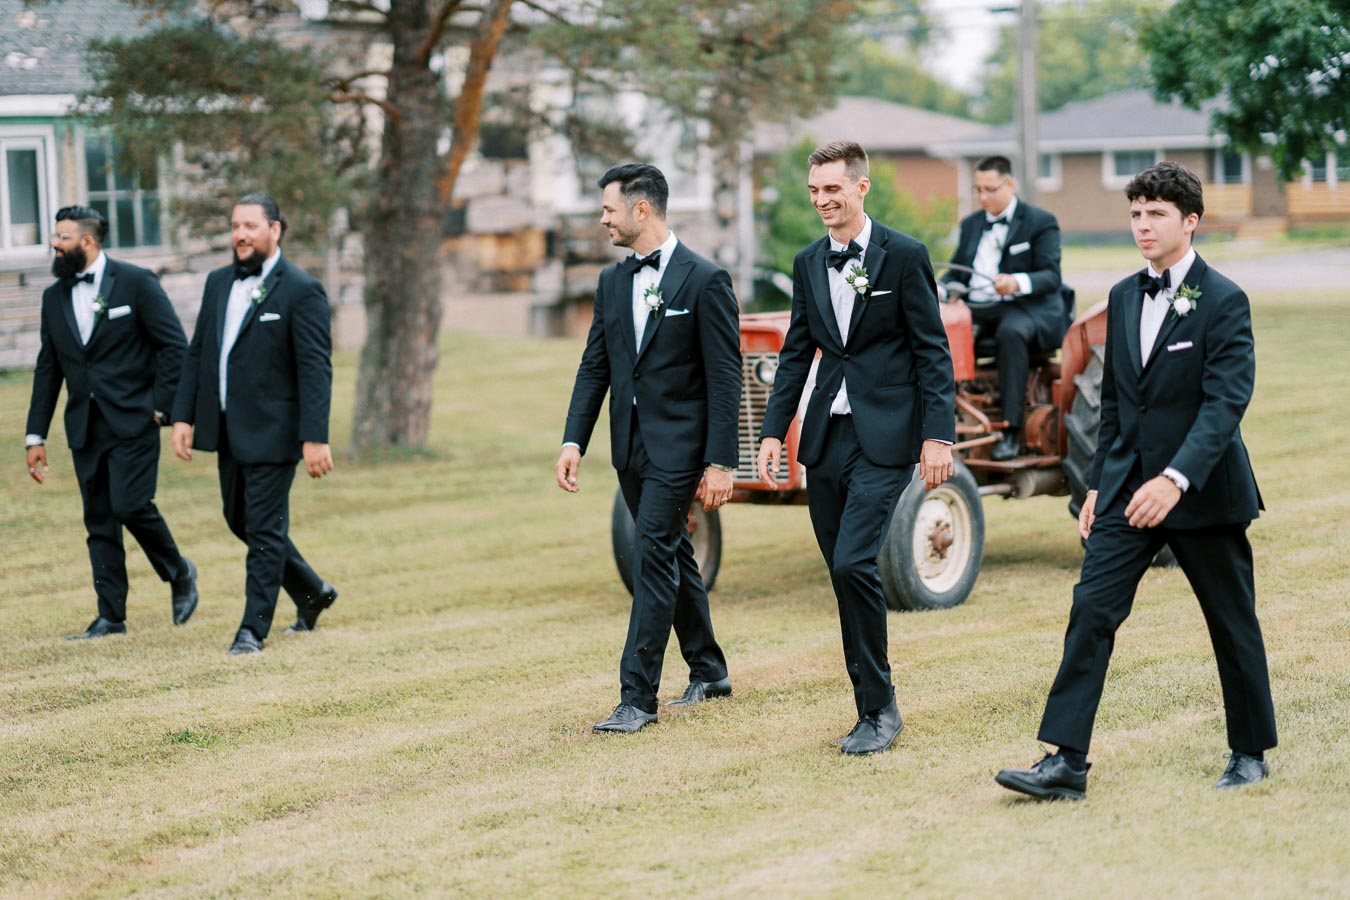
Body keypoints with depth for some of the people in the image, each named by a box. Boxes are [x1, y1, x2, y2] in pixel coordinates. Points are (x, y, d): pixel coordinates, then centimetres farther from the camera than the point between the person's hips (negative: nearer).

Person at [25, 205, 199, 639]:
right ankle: (111, 615, 10)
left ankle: (178, 573, 10)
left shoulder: (136, 282, -5)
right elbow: (48, 369, 15)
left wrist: (159, 406, -11)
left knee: (131, 505, -15)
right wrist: (36, 435, 11)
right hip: (85, 427, 5)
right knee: (99, 522, 5)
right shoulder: (54, 297, 12)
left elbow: (175, 346, -5)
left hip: (132, 422, -5)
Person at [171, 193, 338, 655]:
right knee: (241, 521, 17)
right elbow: (196, 354, 12)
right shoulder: (218, 283, 9)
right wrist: (183, 416, 4)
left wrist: (314, 439, -21)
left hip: (272, 431, -8)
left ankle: (253, 629, 6)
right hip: (228, 428, 8)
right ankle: (312, 592, 33)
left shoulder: (301, 291, -11)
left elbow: (316, 370, -15)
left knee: (264, 530, -2)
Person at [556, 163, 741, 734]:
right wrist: (573, 441, 1)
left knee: (654, 558, -12)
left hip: (678, 446, -7)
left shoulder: (704, 281, -10)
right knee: (672, 557, 16)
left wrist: (720, 463, -15)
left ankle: (637, 698, -11)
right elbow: (594, 367, 12)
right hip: (630, 446, 7)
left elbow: (725, 378, -11)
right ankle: (708, 671, 31)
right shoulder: (612, 282, 10)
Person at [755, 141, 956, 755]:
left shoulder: (904, 256, -5)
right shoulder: (808, 264, 12)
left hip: (884, 438, -6)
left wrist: (938, 435, -12)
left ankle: (880, 709, -6)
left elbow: (933, 351, -5)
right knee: (846, 578, 7)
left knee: (853, 563, -17)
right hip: (826, 438, 6)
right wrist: (773, 430, 8)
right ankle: (872, 711, 16)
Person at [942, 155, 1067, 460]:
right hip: (977, 308, 5)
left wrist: (1018, 283, -28)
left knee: (1011, 331, -40)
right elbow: (956, 272, 20)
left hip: (1026, 308, -5)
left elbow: (1051, 276, -8)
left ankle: (1011, 429, -37)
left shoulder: (1041, 222, 2)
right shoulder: (971, 224, 20)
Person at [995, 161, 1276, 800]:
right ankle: (1066, 762, -10)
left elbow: (1226, 401, -20)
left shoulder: (1222, 301, -11)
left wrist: (1176, 479, -31)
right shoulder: (1124, 298, 9)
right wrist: (1098, 485, 14)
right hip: (1128, 488, 5)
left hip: (1203, 489, -5)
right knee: (1091, 610, -7)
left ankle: (1251, 752, 26)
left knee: (1232, 624, 8)